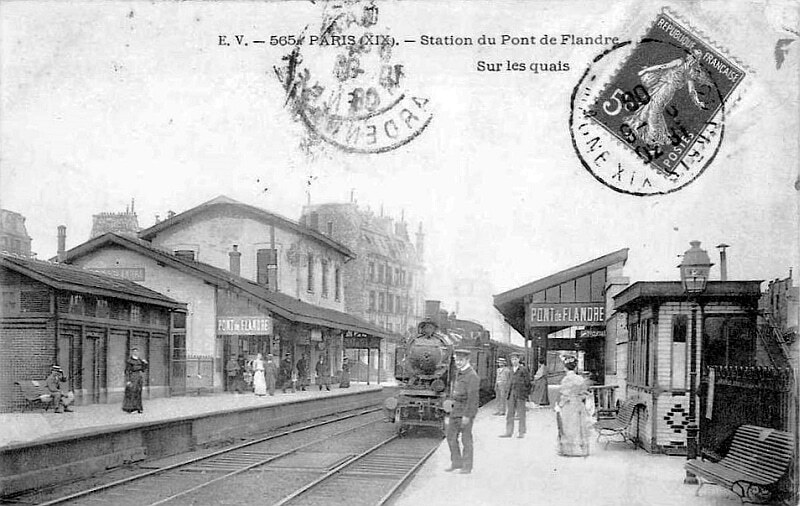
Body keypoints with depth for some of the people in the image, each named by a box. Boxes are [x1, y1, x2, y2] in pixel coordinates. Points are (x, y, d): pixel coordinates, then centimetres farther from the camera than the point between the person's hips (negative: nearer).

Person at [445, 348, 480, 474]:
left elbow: (472, 397, -20)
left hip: (467, 411, -9)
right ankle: (456, 462, 18)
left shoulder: (472, 376, -16)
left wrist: (467, 415, -23)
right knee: (451, 436, 8)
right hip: (456, 409, 9)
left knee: (466, 438, -2)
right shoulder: (459, 373, 13)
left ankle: (467, 467, 6)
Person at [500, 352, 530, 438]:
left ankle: (521, 432, 7)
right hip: (512, 392, 6)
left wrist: (526, 394, -7)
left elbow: (527, 382, -5)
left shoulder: (524, 369, -7)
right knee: (510, 413, 4)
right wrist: (508, 394, 16)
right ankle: (509, 432, 7)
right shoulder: (512, 369, 13)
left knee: (521, 413, 0)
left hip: (521, 393, -6)